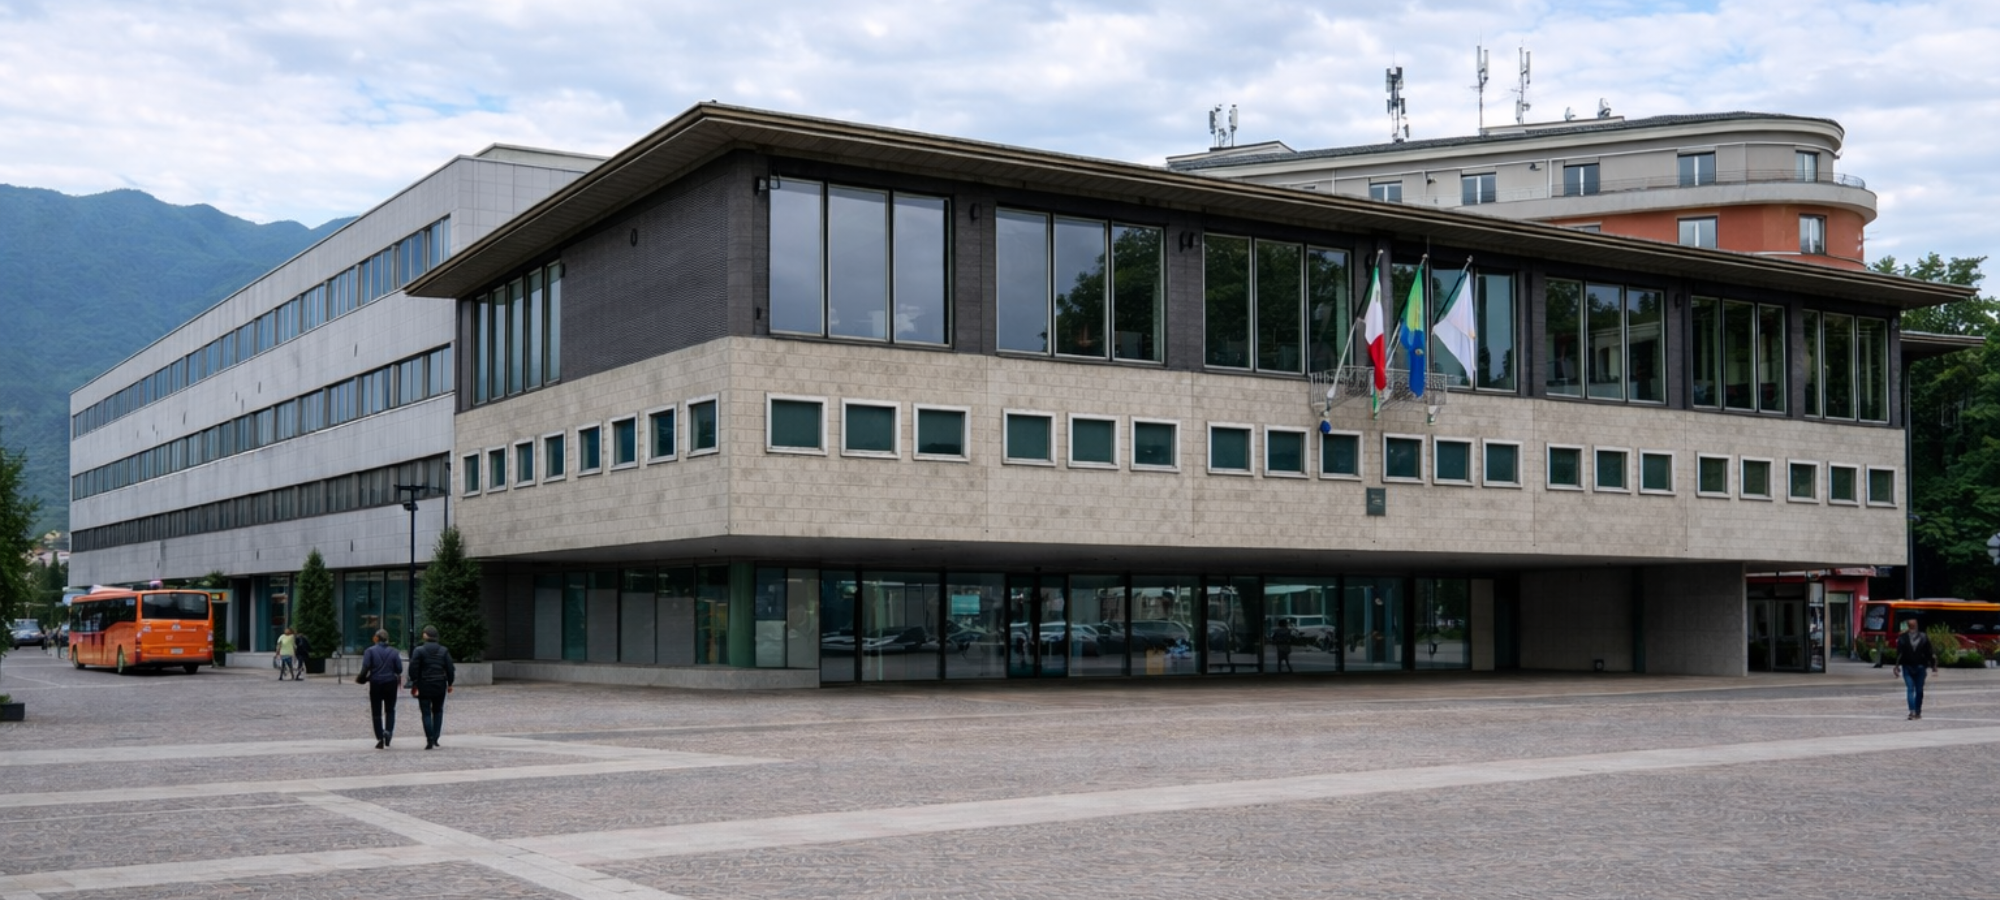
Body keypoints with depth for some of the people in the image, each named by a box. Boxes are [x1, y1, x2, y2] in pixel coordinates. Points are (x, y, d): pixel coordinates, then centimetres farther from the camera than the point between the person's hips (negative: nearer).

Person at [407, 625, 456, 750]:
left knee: (426, 713, 1)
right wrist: (450, 683, 13)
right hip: (440, 686, 3)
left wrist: (414, 685, -2)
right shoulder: (444, 651, 3)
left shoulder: (419, 650, -6)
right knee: (438, 711, 15)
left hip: (424, 686, -3)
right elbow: (450, 669, 4)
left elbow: (413, 668, -9)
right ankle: (435, 739, 11)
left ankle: (430, 740, -9)